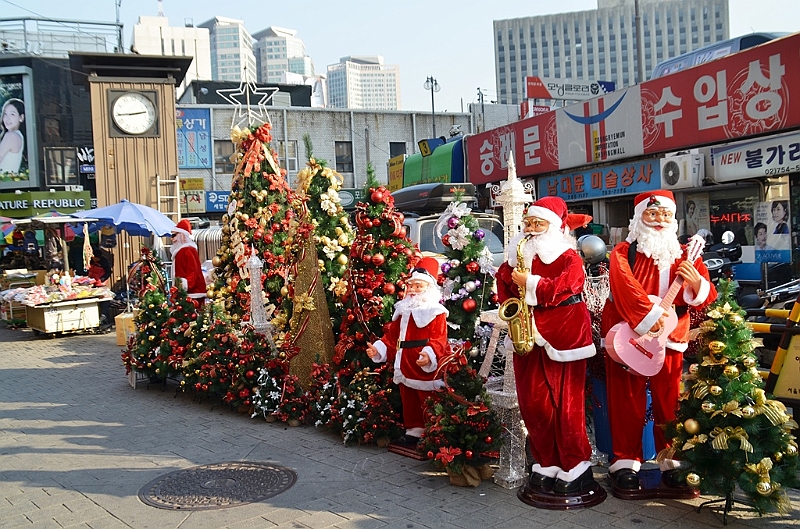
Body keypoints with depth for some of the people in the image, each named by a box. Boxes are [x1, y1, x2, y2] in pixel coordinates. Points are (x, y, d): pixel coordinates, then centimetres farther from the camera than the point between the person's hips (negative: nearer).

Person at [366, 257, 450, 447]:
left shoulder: (436, 313, -11)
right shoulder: (403, 310, 12)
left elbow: (438, 340, -20)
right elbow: (392, 336, 13)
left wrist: (429, 355, -38)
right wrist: (378, 348, -1)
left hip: (427, 368, -7)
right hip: (406, 367, 7)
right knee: (409, 403, 17)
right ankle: (414, 431, 31)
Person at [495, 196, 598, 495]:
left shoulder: (568, 257, -3)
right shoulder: (518, 255, 13)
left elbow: (565, 286, -19)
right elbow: (503, 283, 20)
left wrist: (531, 283, -20)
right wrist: (510, 305, 2)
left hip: (562, 338, -5)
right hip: (528, 339, 6)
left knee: (566, 404, -1)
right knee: (532, 403, 6)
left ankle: (575, 469, 12)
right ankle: (546, 465, 20)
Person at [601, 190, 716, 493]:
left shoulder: (684, 255, 10)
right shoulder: (624, 253, -1)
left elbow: (705, 299, 8)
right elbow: (625, 288, -18)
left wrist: (696, 281, -14)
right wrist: (652, 317, -29)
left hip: (670, 339, 3)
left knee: (669, 401, 8)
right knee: (628, 400, 2)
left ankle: (671, 462, 22)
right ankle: (626, 463, 12)